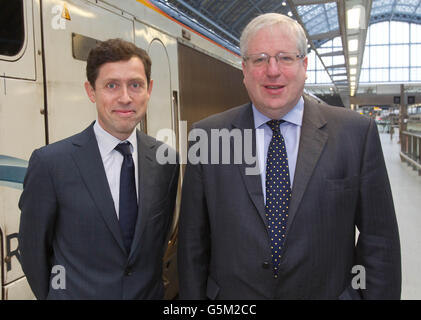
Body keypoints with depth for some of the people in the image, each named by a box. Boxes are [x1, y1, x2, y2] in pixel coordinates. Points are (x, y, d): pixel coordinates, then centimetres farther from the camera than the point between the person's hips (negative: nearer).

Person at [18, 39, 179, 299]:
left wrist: (150, 284, 6)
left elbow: (161, 237, 4)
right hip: (77, 293, -2)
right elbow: (33, 248, -7)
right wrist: (55, 294, 2)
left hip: (150, 294, 3)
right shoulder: (50, 162, -17)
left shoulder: (166, 160, -8)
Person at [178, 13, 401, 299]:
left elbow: (378, 239, -5)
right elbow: (193, 239, -3)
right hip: (231, 294, 1)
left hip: (330, 292, 0)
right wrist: (192, 298, -3)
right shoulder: (207, 136, -7)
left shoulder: (358, 133, -9)